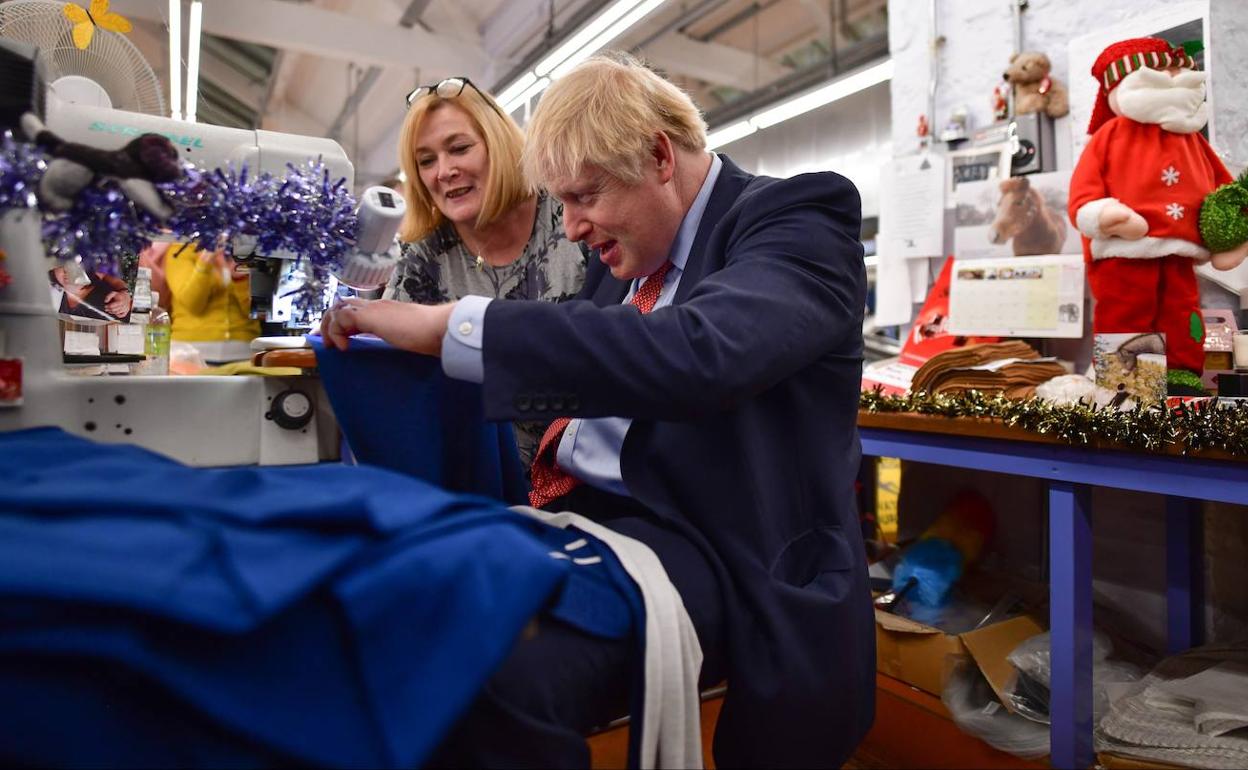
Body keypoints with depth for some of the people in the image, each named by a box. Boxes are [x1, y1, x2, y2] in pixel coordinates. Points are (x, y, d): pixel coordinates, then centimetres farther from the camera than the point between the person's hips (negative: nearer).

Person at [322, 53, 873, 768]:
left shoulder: (799, 216, -8)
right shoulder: (629, 252, 16)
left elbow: (698, 355, -28)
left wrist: (449, 327, -26)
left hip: (689, 535, -7)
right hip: (566, 511, 8)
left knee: (495, 681, -32)